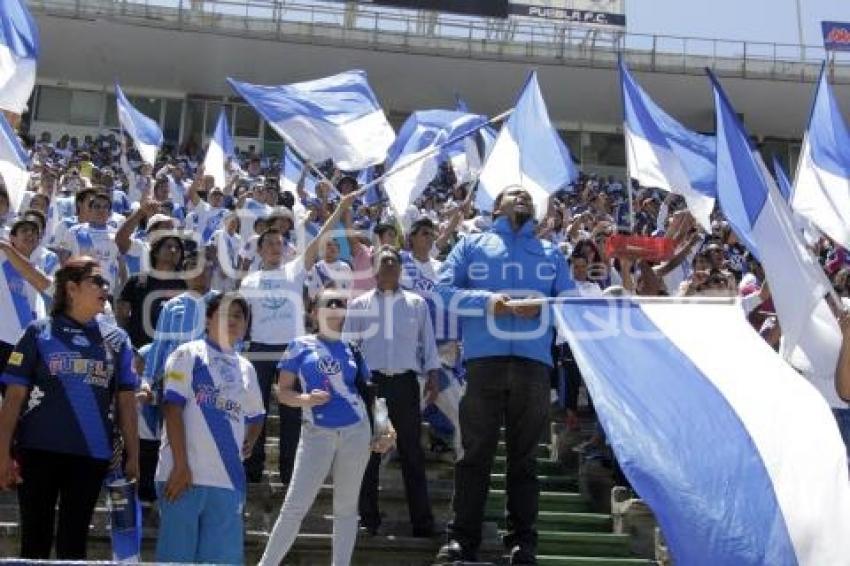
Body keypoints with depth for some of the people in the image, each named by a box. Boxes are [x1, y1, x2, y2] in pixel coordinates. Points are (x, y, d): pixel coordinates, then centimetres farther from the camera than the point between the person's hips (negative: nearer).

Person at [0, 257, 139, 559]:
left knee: (73, 541, 8)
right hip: (39, 450, -2)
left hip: (92, 453, 2)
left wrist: (133, 456, 2)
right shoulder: (39, 332, 2)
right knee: (35, 539, 5)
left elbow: (126, 401, 7)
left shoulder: (116, 339, 8)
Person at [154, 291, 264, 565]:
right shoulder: (188, 355, 2)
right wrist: (181, 465, -13)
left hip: (227, 479, 5)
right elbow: (172, 408, -7)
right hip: (185, 473, -5)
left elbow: (255, 417, 29)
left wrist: (247, 444, 9)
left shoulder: (246, 369, 17)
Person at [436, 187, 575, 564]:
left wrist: (543, 308, -8)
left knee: (524, 455, 6)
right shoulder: (472, 244, 16)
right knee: (475, 452, -1)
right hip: (484, 359, -2)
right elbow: (444, 289, 5)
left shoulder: (551, 253, 21)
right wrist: (486, 300, -11)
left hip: (533, 362, 2)